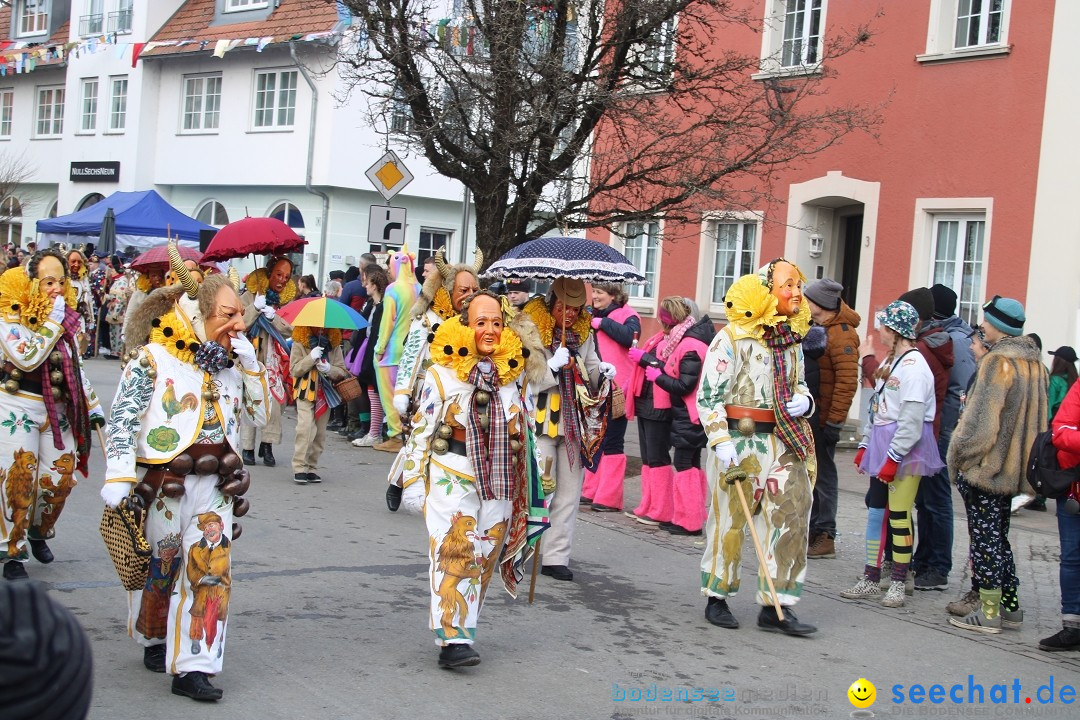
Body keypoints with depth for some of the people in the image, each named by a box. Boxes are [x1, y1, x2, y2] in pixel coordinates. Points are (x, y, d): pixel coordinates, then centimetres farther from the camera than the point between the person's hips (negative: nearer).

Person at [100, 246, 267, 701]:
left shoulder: (233, 364, 10)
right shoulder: (153, 361, -8)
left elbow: (259, 416, 11)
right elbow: (122, 421, -11)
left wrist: (250, 367, 0)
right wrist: (117, 479, -18)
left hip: (215, 484, 4)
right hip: (162, 484, -4)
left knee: (211, 570, -6)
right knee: (159, 567, 12)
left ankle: (193, 668, -3)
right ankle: (155, 640, 38)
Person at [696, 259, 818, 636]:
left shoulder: (792, 340, 12)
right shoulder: (731, 338, -8)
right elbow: (709, 396, -9)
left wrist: (804, 400, 3)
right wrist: (721, 441, -18)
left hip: (784, 442, 6)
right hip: (740, 441, -6)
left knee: (791, 518, -1)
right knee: (729, 520, 5)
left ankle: (776, 607, 6)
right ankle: (717, 597, 21)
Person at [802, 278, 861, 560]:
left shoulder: (841, 335, -16)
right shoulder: (817, 328, 14)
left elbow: (847, 382, -21)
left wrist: (834, 421, -22)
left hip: (823, 417, -9)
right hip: (808, 413, 9)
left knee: (823, 475, -3)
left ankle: (825, 537, 4)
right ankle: (810, 530, 24)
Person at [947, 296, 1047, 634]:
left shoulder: (998, 362, -17)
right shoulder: (1034, 362, 10)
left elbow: (980, 422, -21)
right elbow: (1038, 418, 17)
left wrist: (958, 457, -11)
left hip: (986, 466, -9)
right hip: (1014, 468, 9)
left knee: (985, 538, -2)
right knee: (998, 536, 17)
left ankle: (988, 612, 2)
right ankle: (1010, 606, 22)